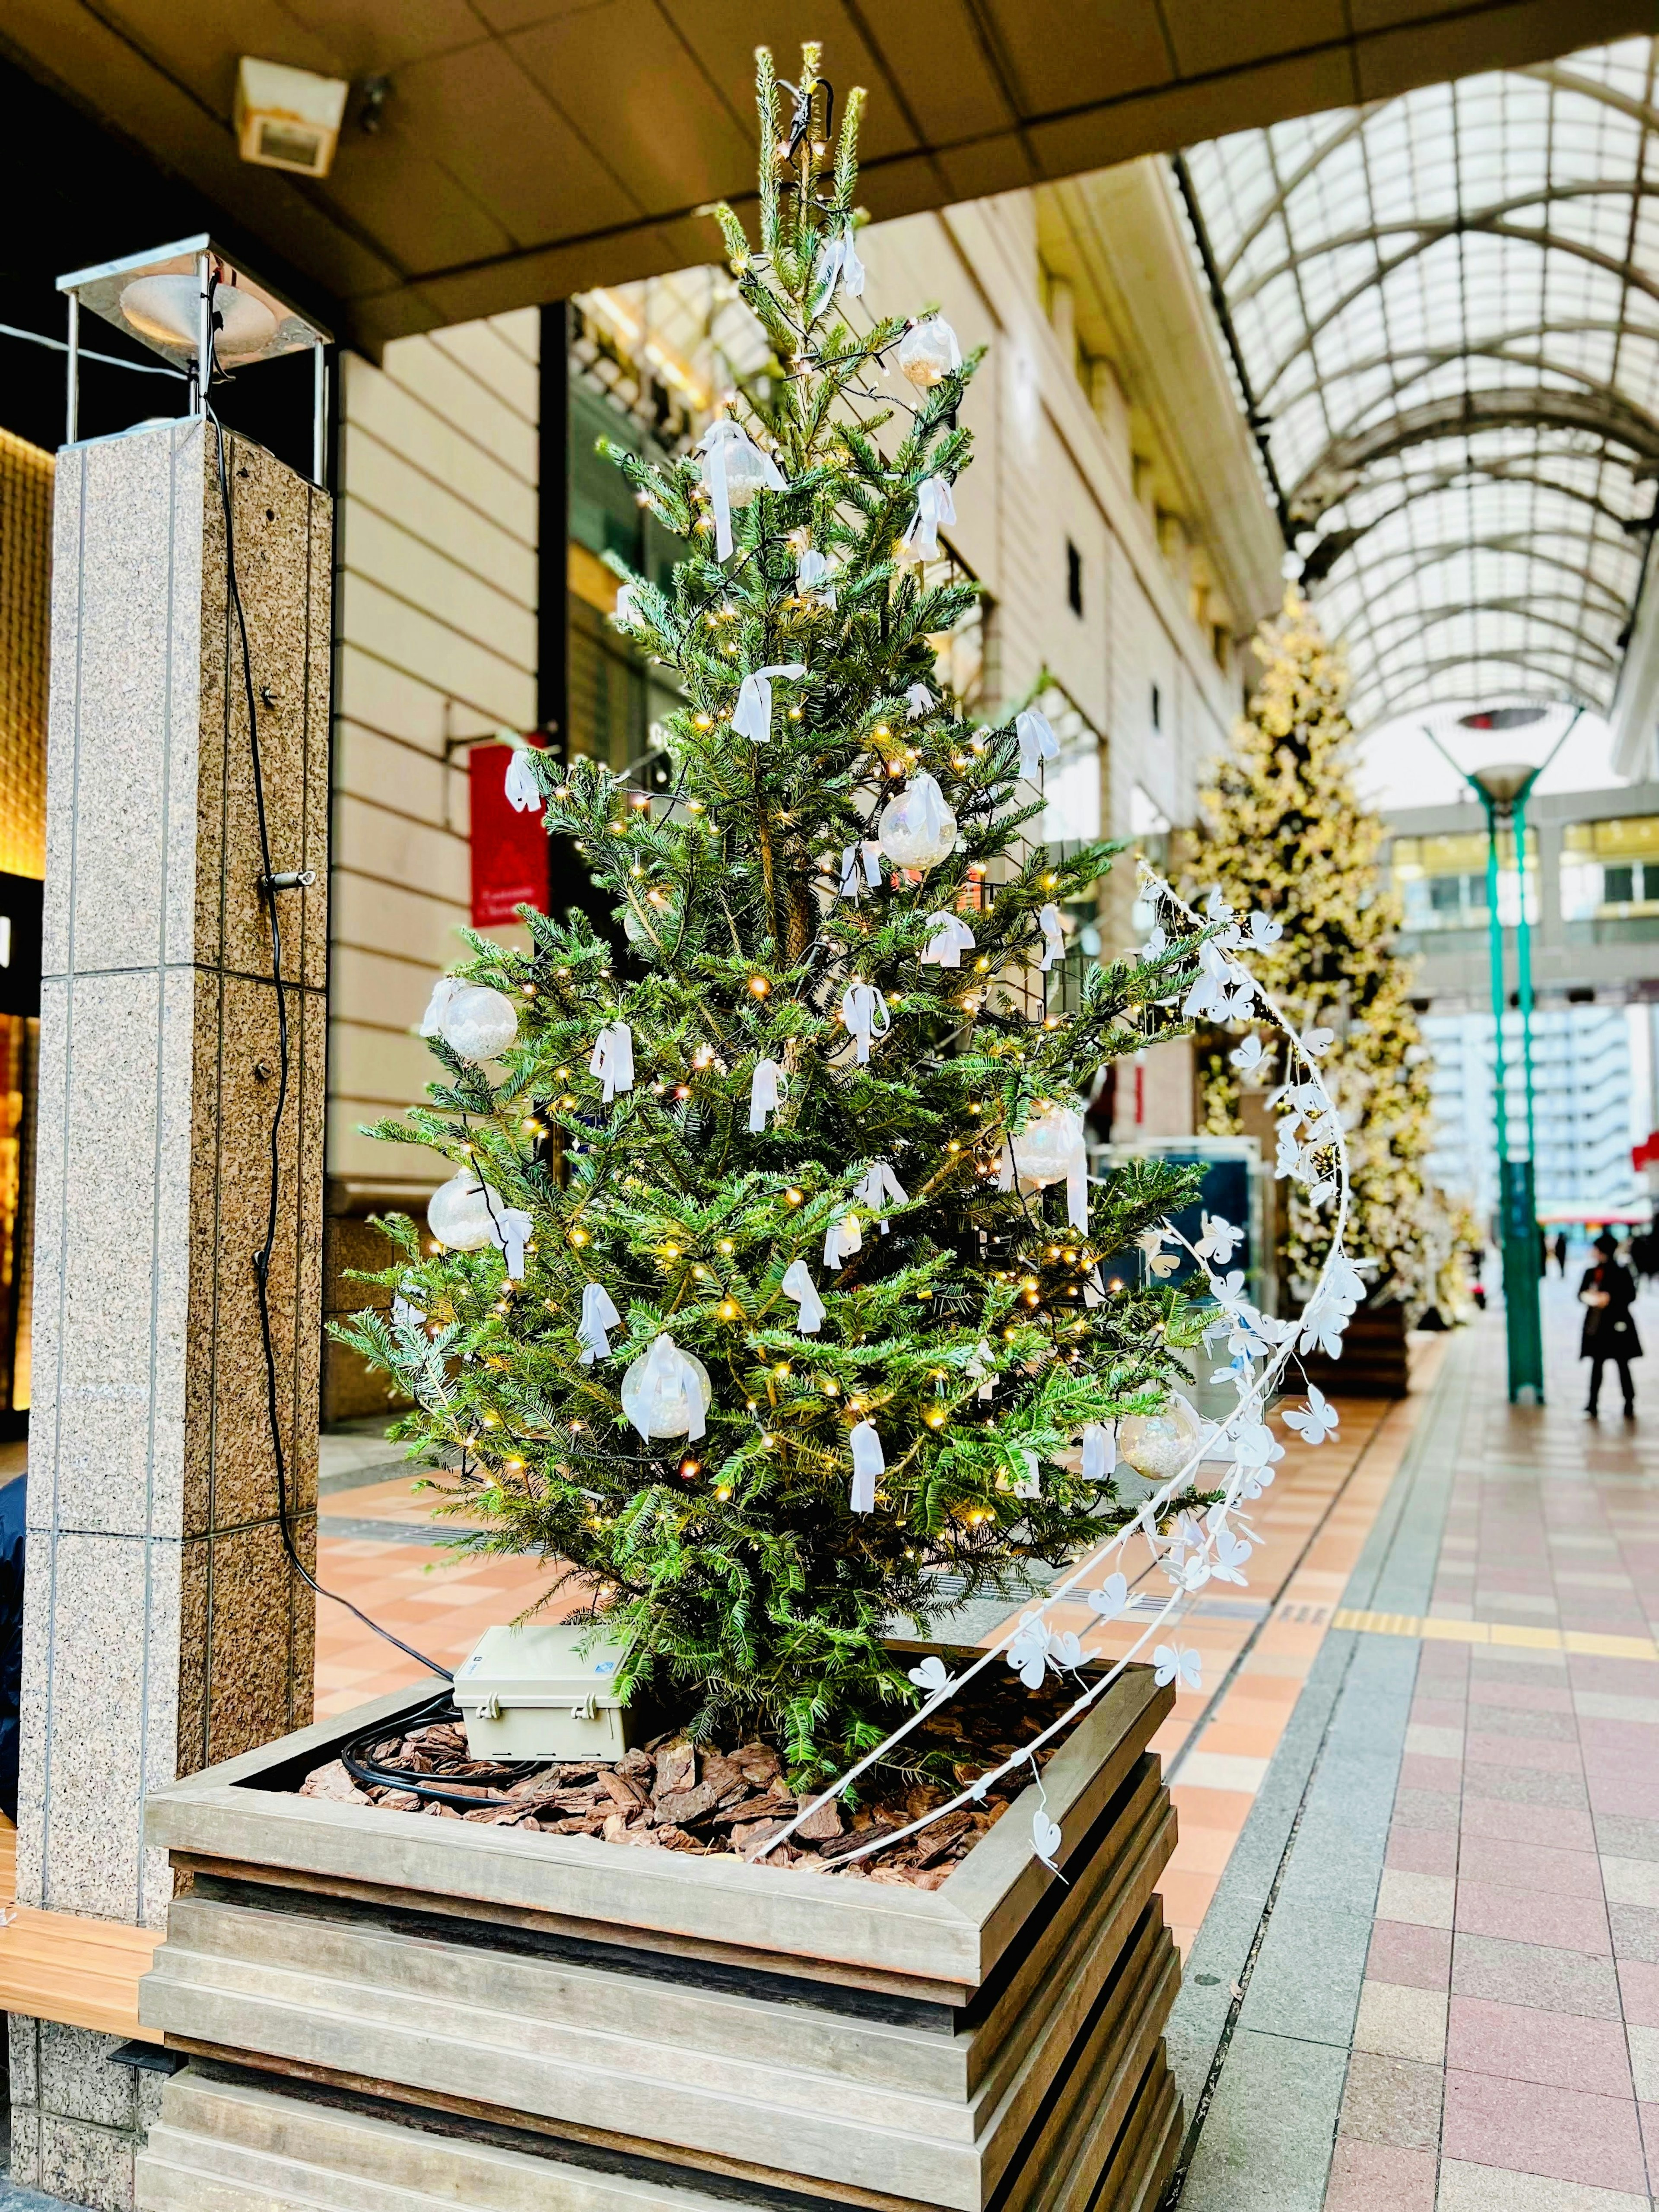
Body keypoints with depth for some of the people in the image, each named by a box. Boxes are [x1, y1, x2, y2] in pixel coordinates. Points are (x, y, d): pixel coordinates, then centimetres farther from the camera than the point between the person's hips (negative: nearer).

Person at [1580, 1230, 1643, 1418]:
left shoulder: (1622, 1273, -3)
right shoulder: (1591, 1273, 9)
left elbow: (1631, 1296, -6)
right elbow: (1581, 1294, 10)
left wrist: (1610, 1299, -19)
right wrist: (1587, 1297, -12)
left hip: (1617, 1325, -3)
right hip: (1596, 1325, 4)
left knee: (1622, 1365, 1)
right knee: (1597, 1364, 7)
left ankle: (1629, 1405, 8)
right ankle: (1593, 1404, 10)